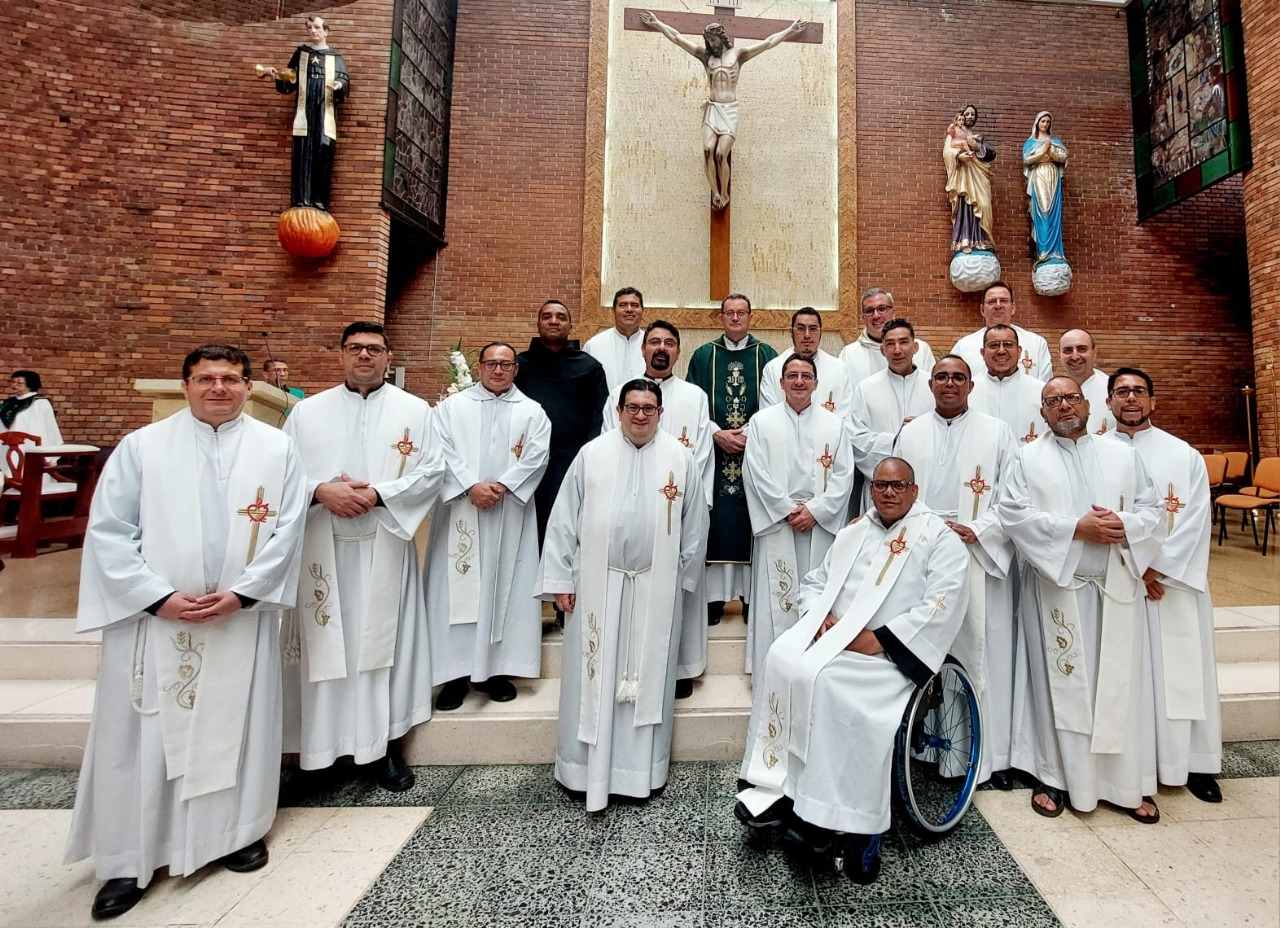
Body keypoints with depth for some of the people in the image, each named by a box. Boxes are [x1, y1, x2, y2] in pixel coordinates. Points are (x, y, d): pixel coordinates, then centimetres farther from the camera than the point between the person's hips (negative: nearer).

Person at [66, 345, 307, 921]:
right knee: (141, 735, 7)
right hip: (150, 617, 0)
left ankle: (237, 830, 30)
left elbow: (287, 530, -3)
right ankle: (132, 859, 26)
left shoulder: (276, 448, 1)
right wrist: (159, 597, -12)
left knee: (238, 727, 11)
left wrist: (241, 593, -12)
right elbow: (108, 532, -3)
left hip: (243, 619, 1)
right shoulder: (141, 446, 0)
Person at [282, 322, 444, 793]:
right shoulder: (308, 411, 10)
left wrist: (378, 494, -13)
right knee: (326, 641, 6)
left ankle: (384, 743, 16)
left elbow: (431, 471, -2)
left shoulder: (414, 410, 5)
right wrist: (321, 491, -13)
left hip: (384, 546, -1)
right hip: (322, 546, 2)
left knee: (382, 639, 4)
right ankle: (323, 740, 22)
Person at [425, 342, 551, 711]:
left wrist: (502, 486, -14)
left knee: (505, 588, 3)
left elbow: (536, 457, -2)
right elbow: (444, 452, -2)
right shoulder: (452, 407, 9)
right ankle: (456, 673, 8)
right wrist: (471, 486, -15)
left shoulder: (532, 412, 10)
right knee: (457, 588, 0)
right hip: (460, 512, 0)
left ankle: (496, 670, 14)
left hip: (510, 513, 1)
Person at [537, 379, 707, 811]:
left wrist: (682, 576, 8)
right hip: (596, 584, 0)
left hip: (655, 589, 1)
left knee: (648, 676, 10)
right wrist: (560, 579, -2)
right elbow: (565, 519, 0)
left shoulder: (680, 459, 2)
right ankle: (584, 768, 25)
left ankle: (644, 768, 27)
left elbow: (694, 524, 8)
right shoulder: (592, 454, 0)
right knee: (594, 675, 8)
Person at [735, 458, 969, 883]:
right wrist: (820, 615, -2)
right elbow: (815, 582, 20)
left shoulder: (941, 539, 3)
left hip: (889, 653, -5)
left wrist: (879, 640, -17)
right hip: (831, 636, 5)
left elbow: (940, 606, -10)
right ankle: (775, 788, -14)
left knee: (828, 683, -30)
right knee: (783, 660, -22)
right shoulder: (853, 533, 20)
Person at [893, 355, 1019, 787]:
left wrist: (977, 531, -12)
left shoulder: (997, 433, 6)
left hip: (981, 557, -1)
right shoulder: (911, 433, 12)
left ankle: (991, 753, 15)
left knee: (984, 650, 2)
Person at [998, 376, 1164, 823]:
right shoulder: (1029, 457, 3)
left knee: (1120, 683, 6)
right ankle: (1054, 777, 16)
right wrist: (1076, 528, -16)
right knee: (1058, 681, 4)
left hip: (1116, 587, 2)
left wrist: (1124, 527, -13)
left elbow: (1152, 511, 8)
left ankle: (1128, 783, 21)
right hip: (1055, 586, -2)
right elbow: (1013, 513, -8)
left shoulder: (1122, 455, 11)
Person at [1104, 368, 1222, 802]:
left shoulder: (1183, 454, 6)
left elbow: (1195, 520, -1)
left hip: (1174, 580, 1)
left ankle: (1195, 763, 18)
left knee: (1181, 667, 4)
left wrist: (1158, 567, -11)